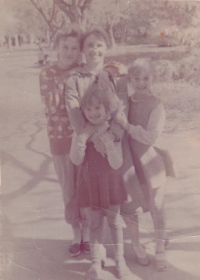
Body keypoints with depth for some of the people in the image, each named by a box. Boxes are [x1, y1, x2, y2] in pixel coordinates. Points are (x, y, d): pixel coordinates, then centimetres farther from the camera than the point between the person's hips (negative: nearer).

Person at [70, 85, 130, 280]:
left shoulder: (113, 132, -11)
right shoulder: (81, 133, -7)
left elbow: (116, 164, -17)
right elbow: (76, 160, -16)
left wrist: (107, 141, -28)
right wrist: (83, 138, -25)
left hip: (110, 183, -1)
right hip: (89, 183, 1)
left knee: (114, 221, 14)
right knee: (94, 223, 12)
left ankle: (120, 259, 31)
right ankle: (96, 262, 26)